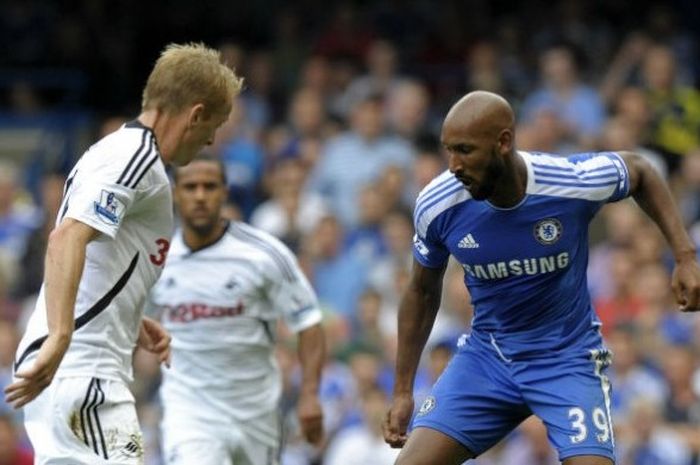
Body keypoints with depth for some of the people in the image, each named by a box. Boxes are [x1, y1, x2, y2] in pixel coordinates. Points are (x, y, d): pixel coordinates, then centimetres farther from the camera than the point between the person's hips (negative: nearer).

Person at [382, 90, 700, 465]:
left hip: (568, 359, -2)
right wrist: (402, 391, 7)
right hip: (485, 354, 2)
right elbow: (422, 292, 5)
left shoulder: (575, 181, -21)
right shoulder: (436, 206, -14)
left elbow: (638, 171, 3)